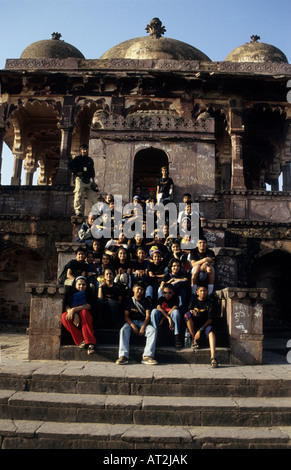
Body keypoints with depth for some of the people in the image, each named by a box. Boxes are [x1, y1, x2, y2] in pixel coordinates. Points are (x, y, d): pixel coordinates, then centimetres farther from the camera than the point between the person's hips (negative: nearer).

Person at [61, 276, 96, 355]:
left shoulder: (88, 294, 14)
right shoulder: (70, 294, 17)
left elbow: (88, 306, -7)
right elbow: (66, 307, -2)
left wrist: (73, 309, -20)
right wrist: (75, 315, -23)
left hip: (84, 320, -1)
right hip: (74, 321, 1)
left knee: (84, 312, -32)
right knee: (64, 316, -28)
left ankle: (90, 342, -41)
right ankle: (80, 341, -35)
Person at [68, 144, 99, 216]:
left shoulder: (90, 160, 19)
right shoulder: (77, 159, 2)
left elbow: (92, 171, 24)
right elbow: (69, 167, 0)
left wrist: (93, 180, 15)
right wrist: (77, 172, -10)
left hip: (88, 180, 5)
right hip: (79, 179, -5)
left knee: (93, 195, 1)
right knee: (79, 194, -11)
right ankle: (78, 211, -8)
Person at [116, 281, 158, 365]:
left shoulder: (145, 302, 11)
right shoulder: (129, 301, 8)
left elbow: (147, 316, 1)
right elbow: (126, 316, 1)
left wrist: (143, 327, -17)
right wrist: (133, 326, -18)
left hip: (143, 322, 1)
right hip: (131, 322, -1)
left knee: (153, 330, -29)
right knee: (123, 330, -33)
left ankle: (147, 356, -40)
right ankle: (123, 356, -42)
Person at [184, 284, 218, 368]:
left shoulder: (211, 301, -4)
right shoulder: (193, 300, 3)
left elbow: (210, 319, -9)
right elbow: (189, 310, 0)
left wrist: (200, 330, -19)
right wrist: (192, 311, -27)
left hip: (205, 324, -1)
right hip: (193, 324, 2)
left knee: (210, 330, -35)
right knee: (187, 314, -27)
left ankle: (213, 357, -48)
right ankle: (194, 340, -15)